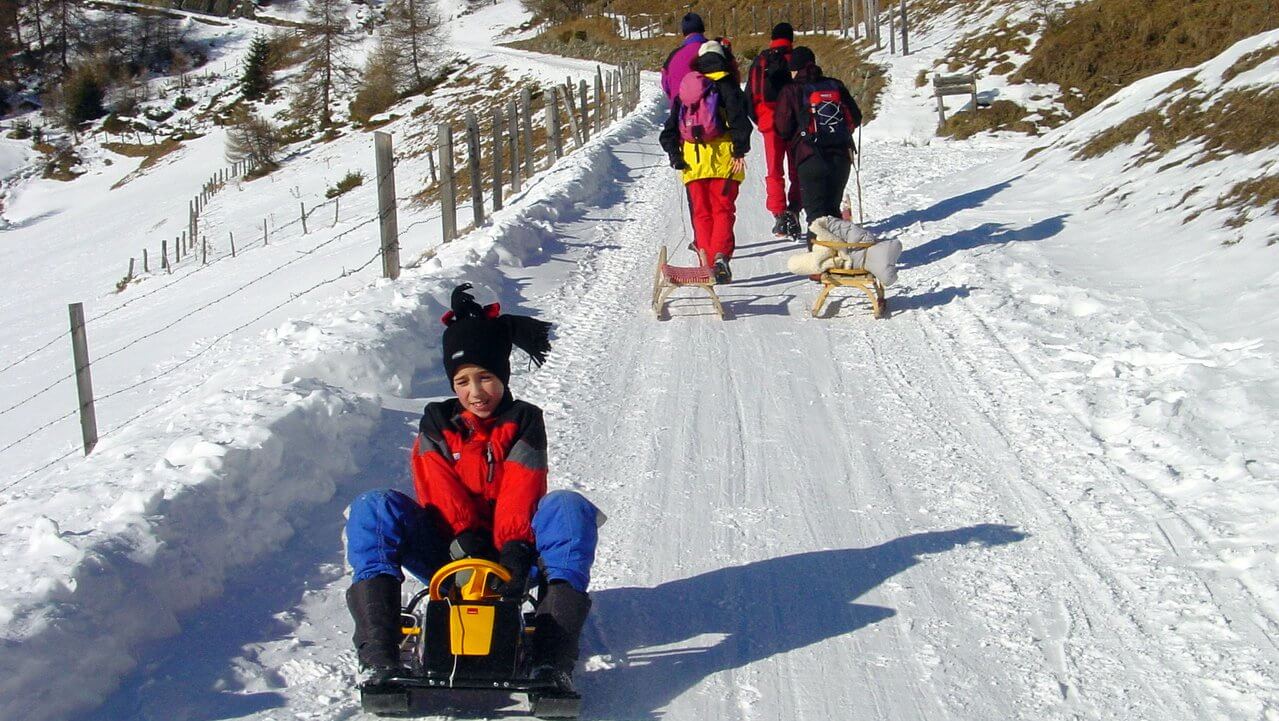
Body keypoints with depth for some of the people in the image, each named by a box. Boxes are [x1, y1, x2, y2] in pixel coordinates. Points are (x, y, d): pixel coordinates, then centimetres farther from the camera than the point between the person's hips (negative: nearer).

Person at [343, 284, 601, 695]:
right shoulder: (436, 425, 11)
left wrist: (514, 550, -27)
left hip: (510, 551, -1)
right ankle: (378, 656, -37)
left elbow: (520, 494, -9)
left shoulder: (524, 422, 6)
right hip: (448, 554, 1)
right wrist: (466, 542, -23)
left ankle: (553, 661, -44)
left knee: (570, 507, -28)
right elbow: (441, 493, -5)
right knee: (374, 508, -22)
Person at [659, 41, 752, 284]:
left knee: (701, 212, 9)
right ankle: (720, 255, -18)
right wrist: (740, 152, -7)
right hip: (722, 158, -3)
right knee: (723, 209, 0)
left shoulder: (684, 90, 17)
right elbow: (740, 121, -10)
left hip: (692, 160, 3)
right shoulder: (726, 86, 3)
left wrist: (675, 157, 15)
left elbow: (669, 130, 15)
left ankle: (705, 258, -1)